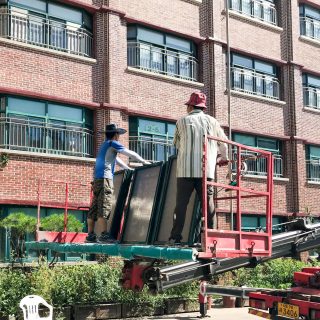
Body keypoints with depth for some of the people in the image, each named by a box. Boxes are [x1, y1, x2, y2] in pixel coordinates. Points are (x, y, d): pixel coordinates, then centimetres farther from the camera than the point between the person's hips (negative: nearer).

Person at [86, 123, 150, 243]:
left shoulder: (105, 145, 25)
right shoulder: (112, 143, -1)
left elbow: (116, 159, 36)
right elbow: (130, 154, 0)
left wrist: (128, 168, 40)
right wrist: (144, 162, 9)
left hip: (97, 179, 9)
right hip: (105, 178, -9)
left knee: (95, 207, 6)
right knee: (104, 206, -14)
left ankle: (90, 235, 6)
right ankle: (104, 235, -19)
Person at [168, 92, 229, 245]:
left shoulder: (182, 121, 6)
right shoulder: (211, 121, 10)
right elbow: (224, 143, 20)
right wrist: (224, 158, 39)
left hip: (185, 170, -1)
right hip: (206, 171, 1)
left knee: (181, 204, 1)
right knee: (208, 204, 5)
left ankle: (175, 237, -2)